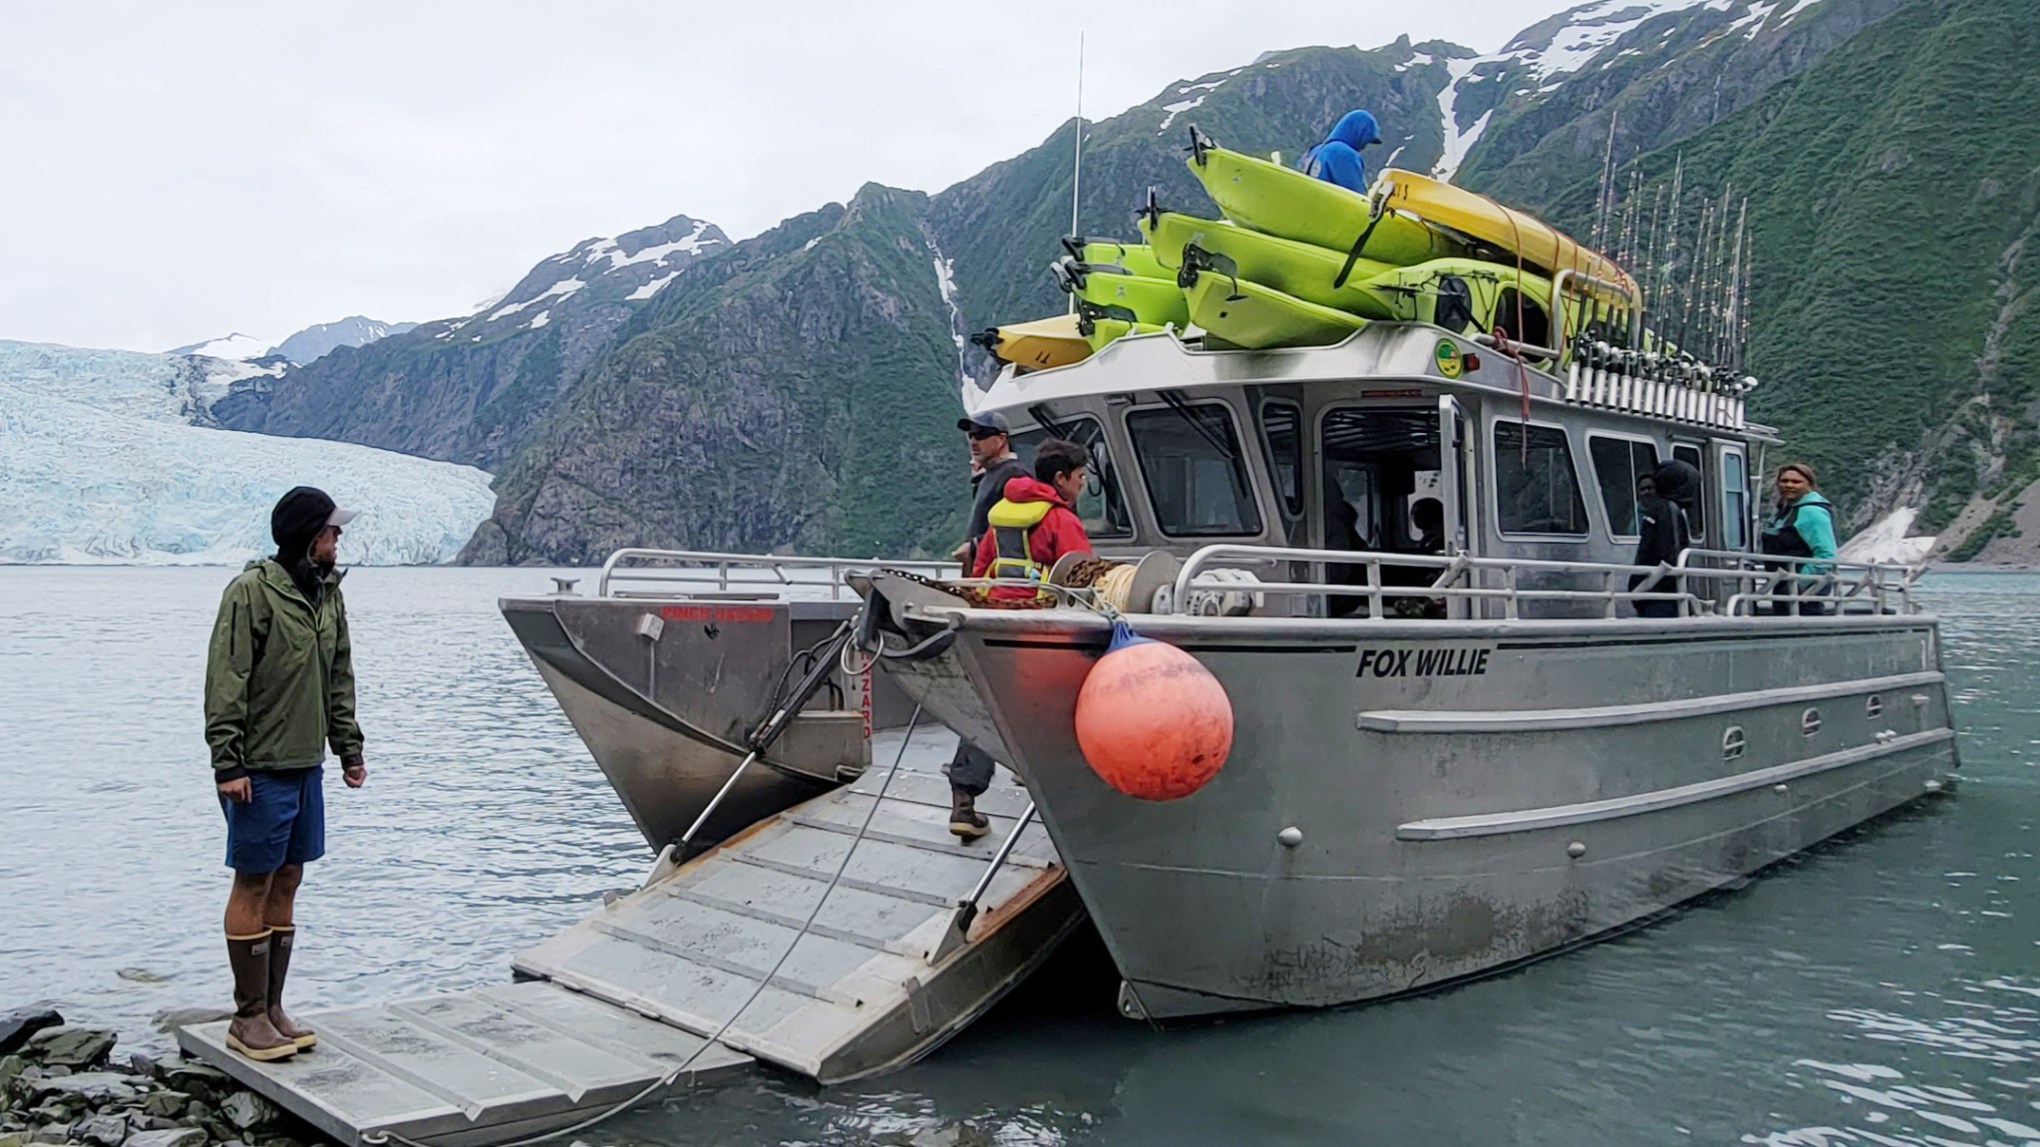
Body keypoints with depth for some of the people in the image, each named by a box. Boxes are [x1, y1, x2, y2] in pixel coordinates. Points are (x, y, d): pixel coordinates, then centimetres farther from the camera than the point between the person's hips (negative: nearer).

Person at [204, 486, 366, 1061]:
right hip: (261, 769, -7)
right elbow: (226, 683, -15)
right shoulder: (251, 591, -12)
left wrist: (349, 749, 15)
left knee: (286, 884, 12)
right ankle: (248, 1018, 11)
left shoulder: (328, 594, 11)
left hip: (307, 766, 7)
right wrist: (228, 763, -18)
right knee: (254, 886, 1)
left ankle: (273, 1008, 21)